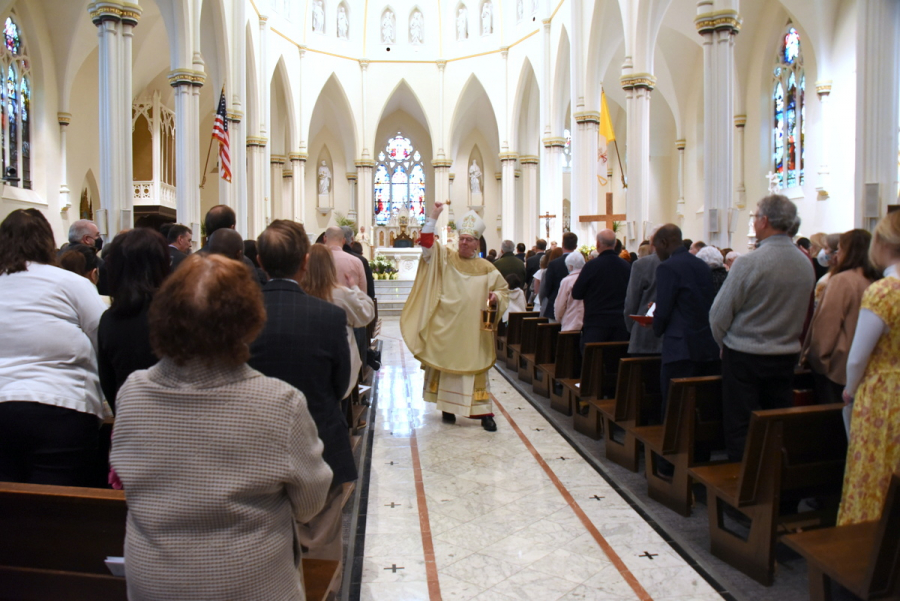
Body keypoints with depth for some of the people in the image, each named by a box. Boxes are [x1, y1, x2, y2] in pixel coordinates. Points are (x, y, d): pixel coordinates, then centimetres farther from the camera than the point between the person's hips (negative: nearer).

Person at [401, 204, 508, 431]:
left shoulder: (486, 268, 4)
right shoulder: (445, 258, 3)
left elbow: (503, 289, 11)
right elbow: (427, 243, -9)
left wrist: (496, 297, -12)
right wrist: (433, 217, -18)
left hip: (473, 330, 0)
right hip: (446, 328, 1)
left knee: (475, 369, 1)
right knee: (446, 366, 7)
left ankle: (484, 413, 6)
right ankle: (448, 407, 21)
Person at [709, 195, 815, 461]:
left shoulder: (749, 263, -19)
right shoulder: (806, 264, 1)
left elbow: (719, 315, -12)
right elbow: (802, 313, 11)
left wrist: (725, 344, 5)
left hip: (744, 358, -6)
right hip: (787, 356, 6)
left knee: (740, 428, 3)